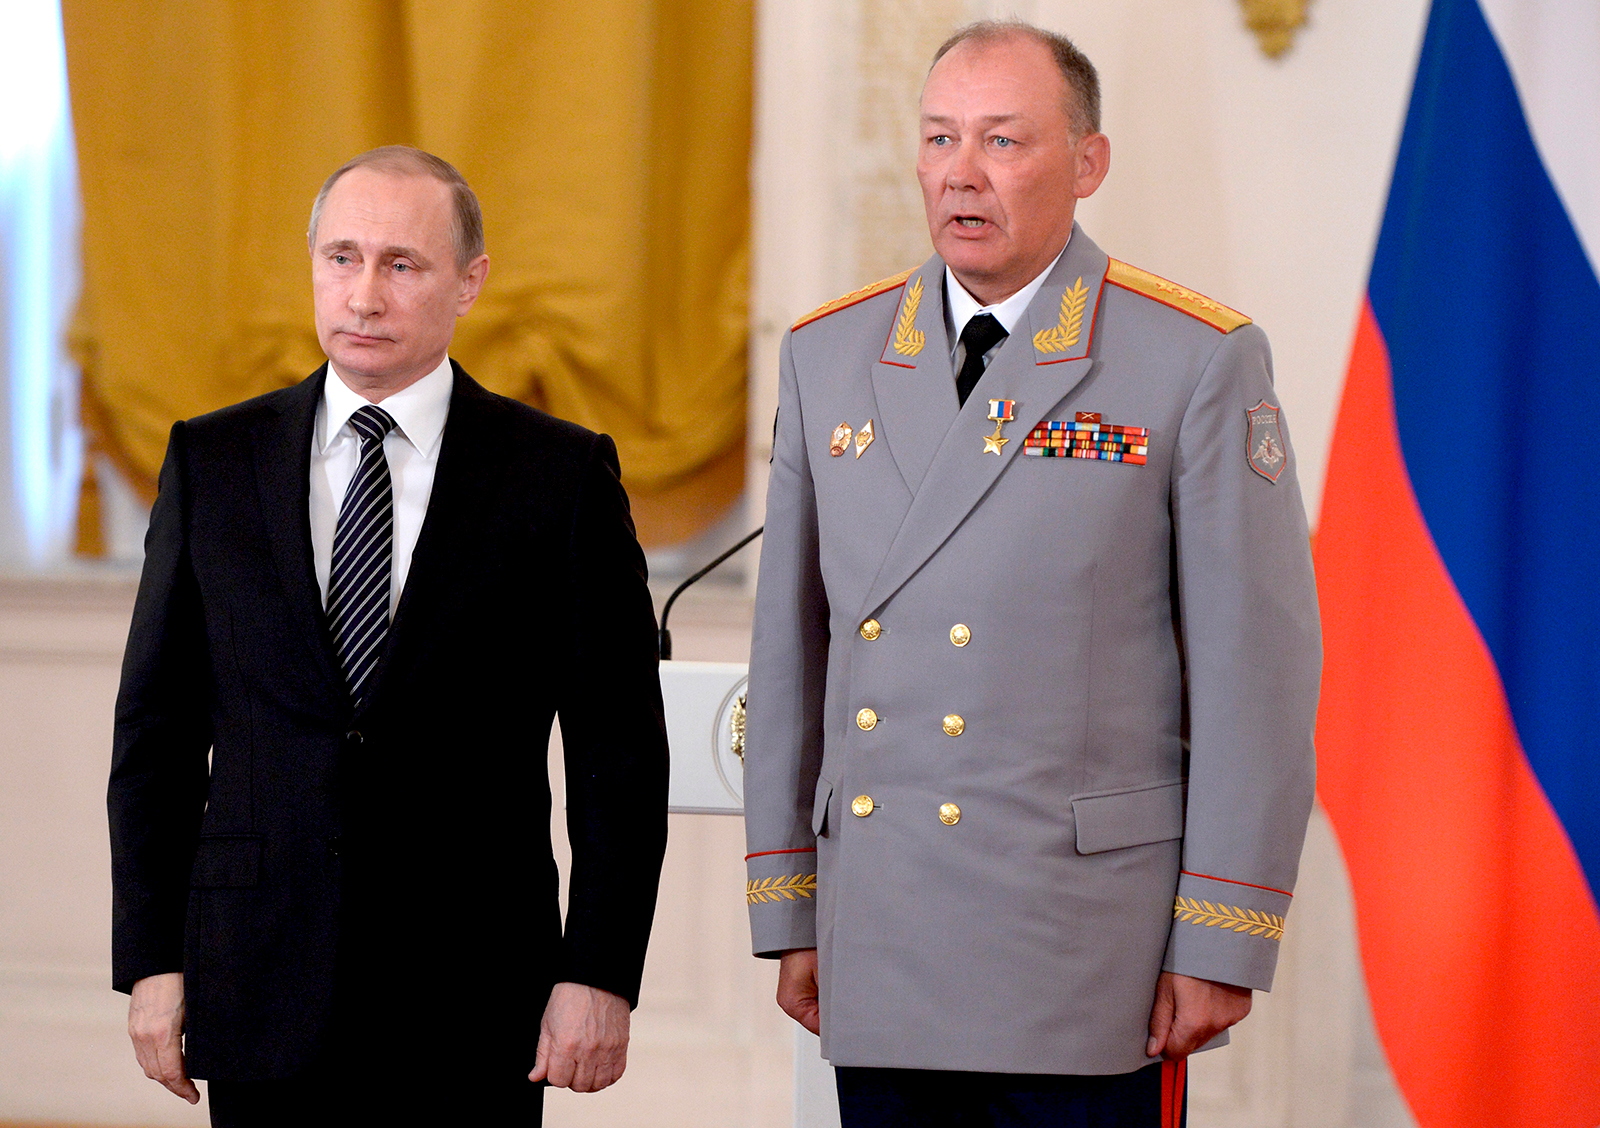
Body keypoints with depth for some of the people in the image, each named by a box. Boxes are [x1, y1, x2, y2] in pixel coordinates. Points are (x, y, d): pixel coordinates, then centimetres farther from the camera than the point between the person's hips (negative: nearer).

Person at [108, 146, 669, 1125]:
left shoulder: (560, 475, 1)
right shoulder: (212, 462, 7)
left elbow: (620, 750, 0)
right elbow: (157, 730, 8)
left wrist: (599, 975, -7)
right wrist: (152, 962, 1)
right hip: (265, 998, 2)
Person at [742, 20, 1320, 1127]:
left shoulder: (1200, 362, -4)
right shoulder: (829, 357, 10)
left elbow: (1257, 665, -5)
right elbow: (792, 650, 13)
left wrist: (1223, 945, -9)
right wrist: (788, 909, 10)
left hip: (1089, 960, -4)